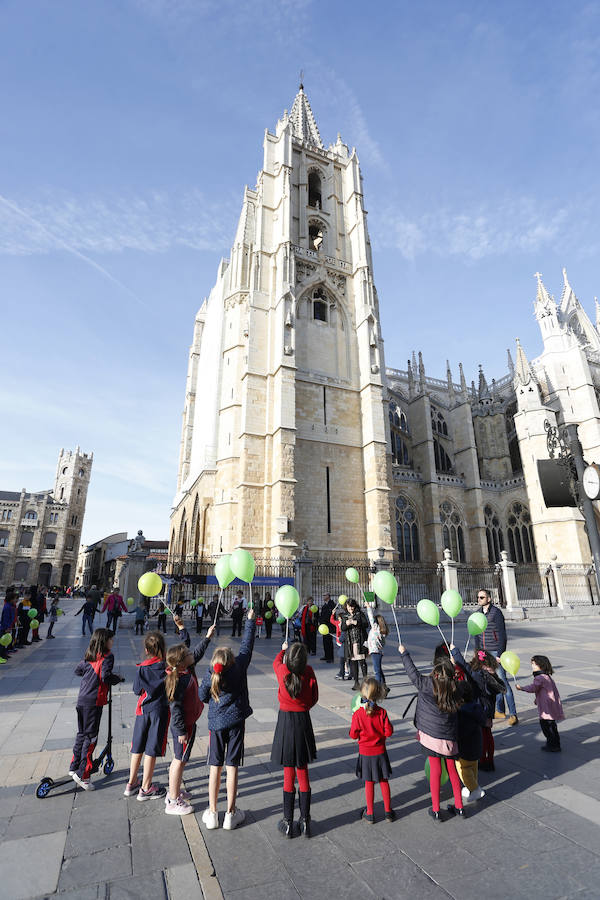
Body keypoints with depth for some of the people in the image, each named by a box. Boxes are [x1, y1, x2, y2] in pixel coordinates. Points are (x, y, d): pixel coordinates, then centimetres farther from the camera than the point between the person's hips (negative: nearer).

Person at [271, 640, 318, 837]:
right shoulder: (309, 673, -14)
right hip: (304, 721, 2)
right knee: (303, 773, 15)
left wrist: (283, 649, 25)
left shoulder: (283, 671, -18)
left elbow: (276, 661, 7)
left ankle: (288, 823, 22)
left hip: (286, 721, -2)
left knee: (288, 774, 11)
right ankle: (305, 822, 26)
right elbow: (314, 699, -1)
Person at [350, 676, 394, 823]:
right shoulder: (382, 713, -18)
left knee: (369, 783, 15)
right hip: (380, 752, 1)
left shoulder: (358, 714, -21)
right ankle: (388, 811, 31)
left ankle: (370, 814, 26)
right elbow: (388, 732, -13)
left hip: (365, 753, -1)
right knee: (384, 781, 18)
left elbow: (353, 735, -11)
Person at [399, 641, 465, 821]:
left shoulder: (427, 684, -10)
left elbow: (412, 672, 1)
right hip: (449, 737, 3)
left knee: (435, 770, 6)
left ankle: (436, 810, 15)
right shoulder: (454, 689, -2)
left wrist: (404, 653, 13)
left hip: (431, 734, -3)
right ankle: (459, 807, 29)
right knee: (452, 769, 19)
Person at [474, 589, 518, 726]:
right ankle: (500, 711, 25)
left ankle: (513, 714, 3)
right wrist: (477, 652, 15)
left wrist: (500, 654, -16)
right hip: (484, 653, 6)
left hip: (496, 652, -6)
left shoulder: (496, 612, -12)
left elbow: (502, 635, -13)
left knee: (503, 681, -6)